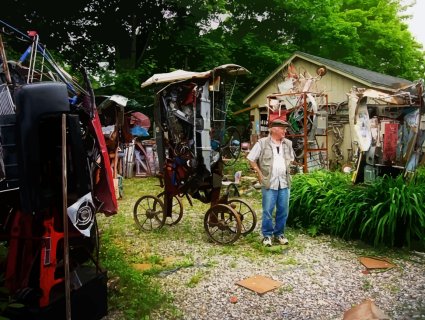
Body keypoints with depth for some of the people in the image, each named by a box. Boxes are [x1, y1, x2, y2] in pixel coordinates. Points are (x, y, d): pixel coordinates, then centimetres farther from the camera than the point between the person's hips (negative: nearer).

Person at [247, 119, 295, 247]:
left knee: (283, 211, 10)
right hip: (269, 183, -4)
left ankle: (279, 233, 25)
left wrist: (286, 170, 13)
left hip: (284, 183, 5)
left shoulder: (288, 144, 10)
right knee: (267, 211, 1)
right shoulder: (262, 143, -6)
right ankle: (267, 235, 16)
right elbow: (251, 159, -3)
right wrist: (260, 174, -5)